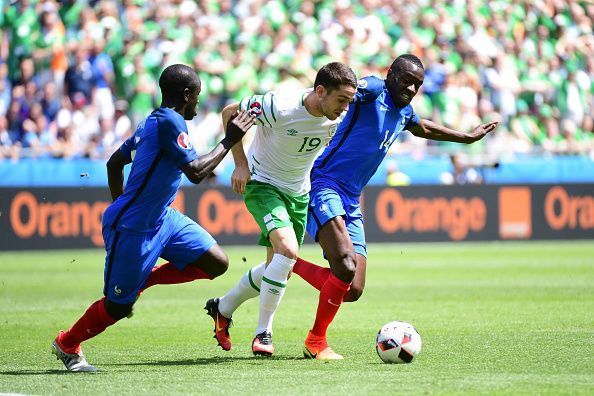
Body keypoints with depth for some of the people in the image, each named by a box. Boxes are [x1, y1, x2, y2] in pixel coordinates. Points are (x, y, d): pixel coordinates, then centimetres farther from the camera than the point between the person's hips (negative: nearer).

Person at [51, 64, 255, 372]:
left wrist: (120, 207, 26)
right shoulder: (170, 121, -20)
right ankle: (67, 345, 23)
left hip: (161, 218, 10)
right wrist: (229, 141, -17)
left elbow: (114, 162, 19)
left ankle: (143, 279, 14)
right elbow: (195, 172, -25)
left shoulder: (152, 122, 10)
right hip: (132, 228, -10)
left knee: (216, 263, 1)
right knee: (118, 306, 1)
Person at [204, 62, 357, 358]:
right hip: (262, 185, -7)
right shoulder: (279, 107, -30)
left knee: (280, 268, 13)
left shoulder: (339, 116, -13)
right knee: (287, 249, -28)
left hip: (299, 193, 7)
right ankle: (263, 334, -16)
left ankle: (222, 308, 37)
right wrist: (241, 164, -16)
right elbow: (229, 112, -14)